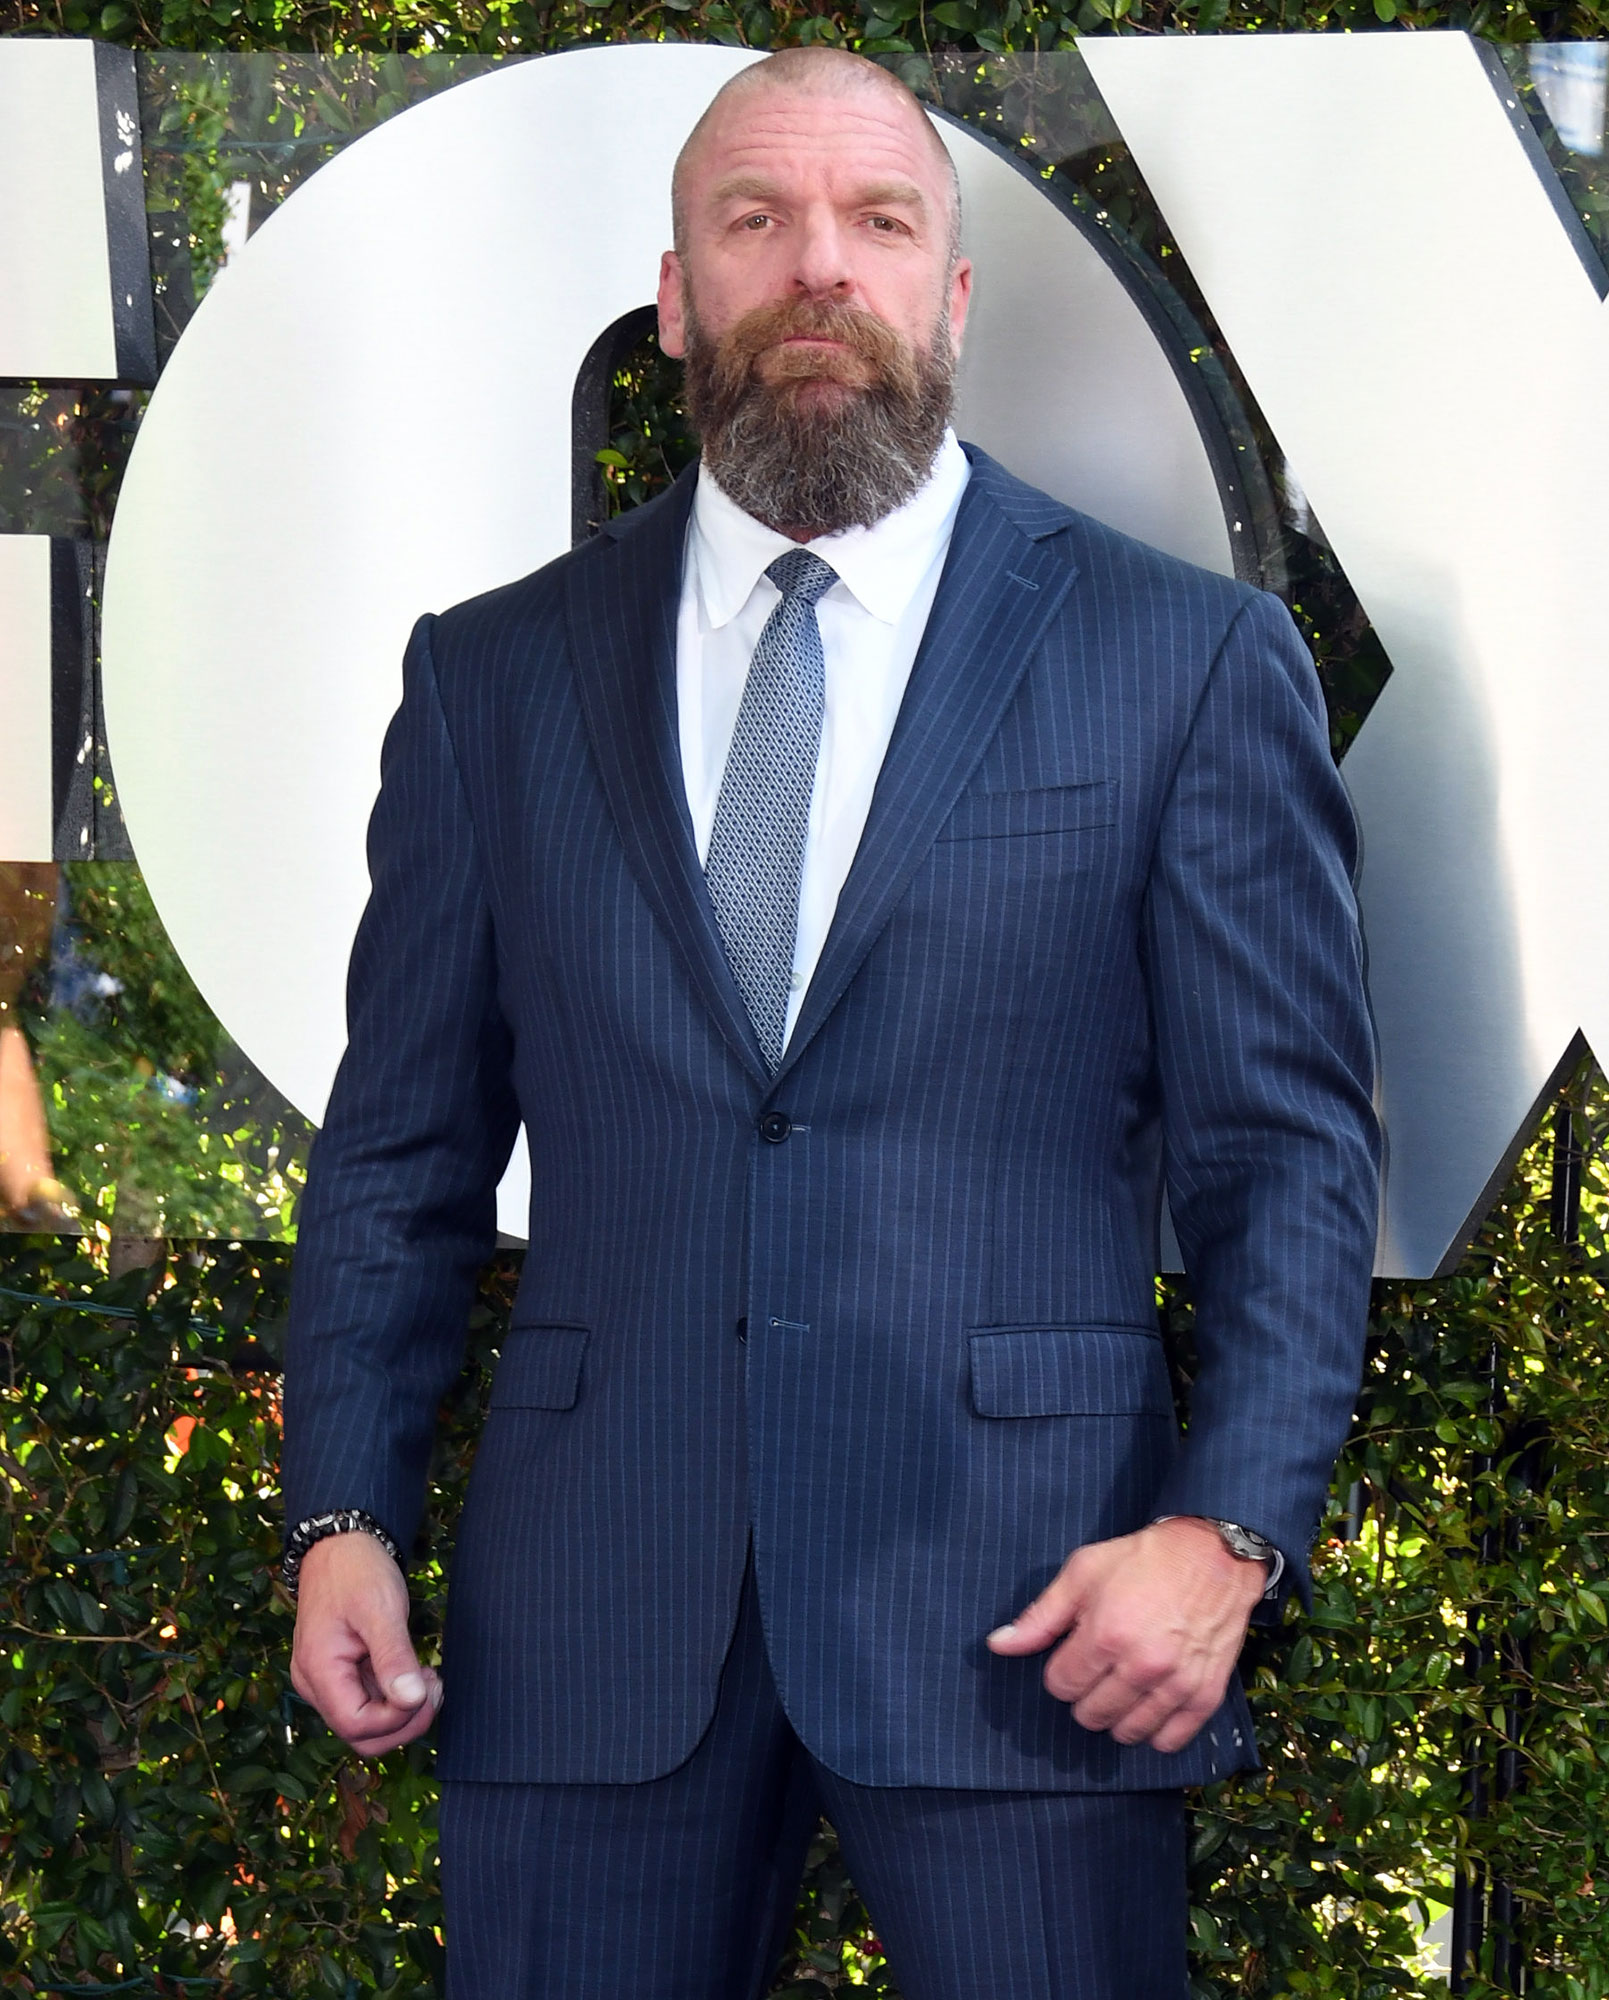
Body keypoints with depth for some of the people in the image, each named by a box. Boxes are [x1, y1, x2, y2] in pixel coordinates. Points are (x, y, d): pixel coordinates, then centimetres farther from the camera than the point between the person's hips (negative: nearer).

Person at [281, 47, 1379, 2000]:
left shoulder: (1188, 661, 4)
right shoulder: (495, 676, 11)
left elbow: (1289, 1146, 2)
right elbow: (403, 1144, 13)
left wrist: (1226, 1531, -10)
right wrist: (343, 1515, 2)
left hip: (1018, 1614, -2)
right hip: (586, 1614, 2)